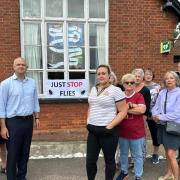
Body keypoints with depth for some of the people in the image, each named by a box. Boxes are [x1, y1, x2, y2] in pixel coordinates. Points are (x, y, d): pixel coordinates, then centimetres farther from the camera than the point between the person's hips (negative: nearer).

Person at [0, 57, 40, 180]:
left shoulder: (32, 82, 6)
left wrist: (37, 117, 11)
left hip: (28, 121, 5)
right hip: (13, 122, -4)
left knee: (25, 152, 15)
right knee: (13, 154, 4)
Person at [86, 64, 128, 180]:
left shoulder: (115, 90, -10)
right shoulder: (93, 89, 11)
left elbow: (123, 112, -11)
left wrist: (110, 126, -17)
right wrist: (88, 122, 9)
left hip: (107, 131, -6)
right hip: (93, 130, 6)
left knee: (109, 160, 11)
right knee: (90, 160, 11)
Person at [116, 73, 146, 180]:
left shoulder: (139, 96, -6)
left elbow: (142, 110, -19)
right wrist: (132, 106, -18)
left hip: (137, 131, -3)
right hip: (122, 131, 3)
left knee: (137, 155, 9)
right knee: (123, 153, 19)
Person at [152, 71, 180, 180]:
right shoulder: (162, 92, 3)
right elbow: (156, 107, 8)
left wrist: (160, 117, -16)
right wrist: (155, 115, -13)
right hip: (162, 125, 6)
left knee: (171, 154, -9)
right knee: (167, 151, 18)